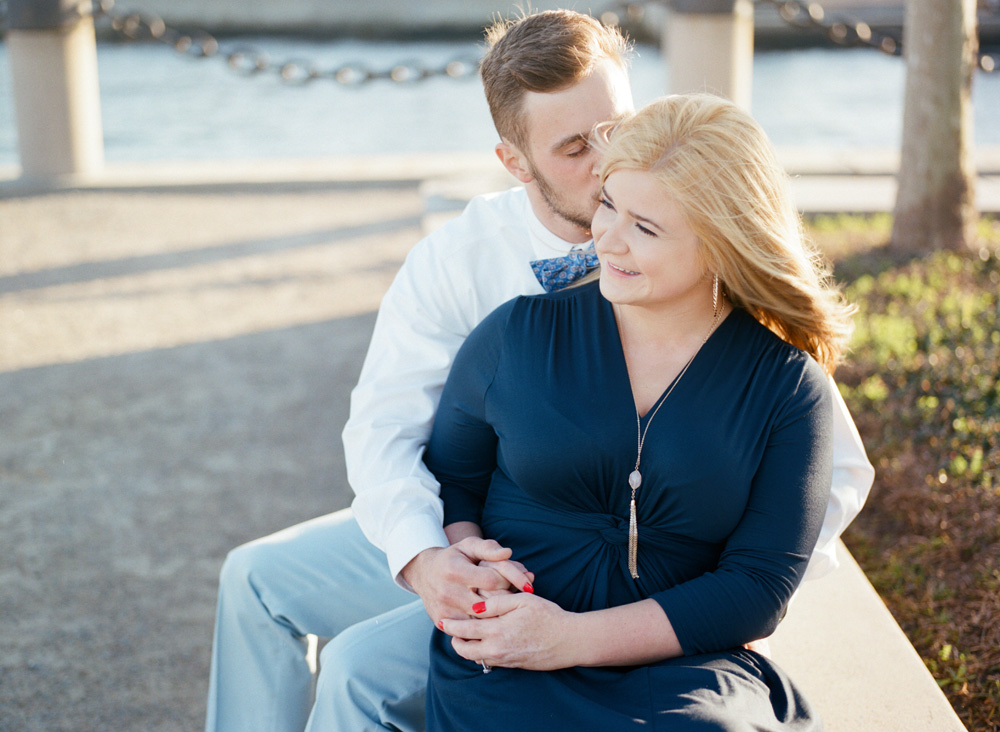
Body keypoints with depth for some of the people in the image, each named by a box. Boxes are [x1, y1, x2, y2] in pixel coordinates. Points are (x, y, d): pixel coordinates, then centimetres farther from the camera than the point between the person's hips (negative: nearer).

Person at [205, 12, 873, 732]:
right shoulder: (457, 257, -10)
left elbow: (838, 470, -17)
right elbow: (384, 427, -14)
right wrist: (423, 557, -34)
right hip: (460, 533, 5)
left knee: (362, 670, -21)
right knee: (258, 578, 8)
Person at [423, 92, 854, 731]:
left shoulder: (789, 386, 0)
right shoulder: (519, 334, 4)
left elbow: (759, 587, -5)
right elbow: (449, 478, 14)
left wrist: (574, 637, -15)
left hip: (683, 666, 1)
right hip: (509, 665, 0)